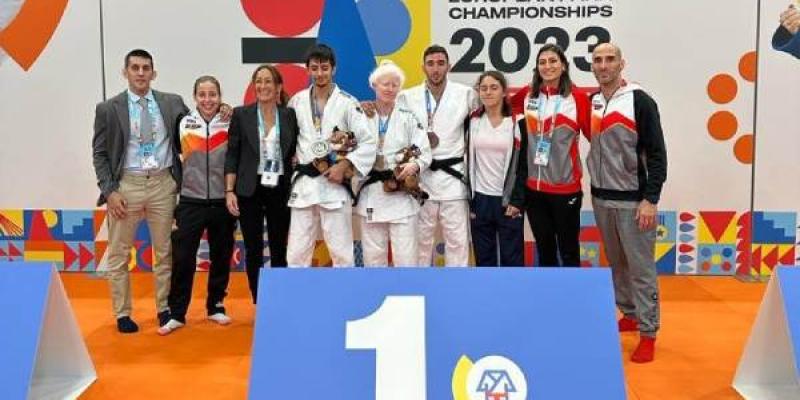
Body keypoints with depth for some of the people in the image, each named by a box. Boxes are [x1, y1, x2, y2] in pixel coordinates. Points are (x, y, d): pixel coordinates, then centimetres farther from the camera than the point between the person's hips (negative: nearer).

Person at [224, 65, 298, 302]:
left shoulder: (290, 116, 5)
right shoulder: (241, 114, 2)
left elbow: (295, 152, 10)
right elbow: (232, 155, 0)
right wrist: (229, 191, -6)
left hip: (280, 190, 1)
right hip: (250, 190, -1)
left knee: (279, 250, 6)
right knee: (253, 250, 5)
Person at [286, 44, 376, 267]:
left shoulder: (347, 103, -4)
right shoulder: (297, 101, 6)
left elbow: (368, 143, -7)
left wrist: (344, 166, -14)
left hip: (334, 185, -3)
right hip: (303, 184, 3)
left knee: (341, 251, 4)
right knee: (297, 253, 8)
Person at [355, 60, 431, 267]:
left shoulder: (408, 118, 0)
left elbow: (425, 152, -3)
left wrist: (415, 166, -23)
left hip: (401, 195, -2)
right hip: (370, 195, 2)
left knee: (405, 256, -1)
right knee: (373, 256, 12)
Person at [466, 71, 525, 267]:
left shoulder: (517, 122, -2)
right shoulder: (473, 121, 5)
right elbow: (467, 162, 6)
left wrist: (517, 201, -10)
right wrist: (468, 200, 2)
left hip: (508, 200, -2)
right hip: (480, 200, 3)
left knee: (512, 257, 4)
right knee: (483, 258, 10)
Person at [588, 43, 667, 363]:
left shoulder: (639, 101, -8)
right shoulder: (590, 102, 8)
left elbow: (656, 153, -11)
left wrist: (651, 199, -16)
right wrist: (595, 191, 10)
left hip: (632, 200, -6)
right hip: (601, 198, 6)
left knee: (641, 267, -2)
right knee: (616, 264, 15)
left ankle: (648, 332, 6)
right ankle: (629, 315, 31)